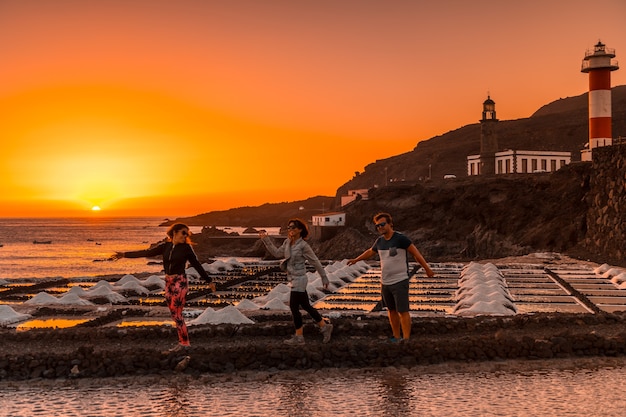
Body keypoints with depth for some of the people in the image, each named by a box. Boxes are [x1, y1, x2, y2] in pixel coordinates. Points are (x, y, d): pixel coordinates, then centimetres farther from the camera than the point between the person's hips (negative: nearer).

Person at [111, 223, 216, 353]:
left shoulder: (186, 248, -3)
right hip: (168, 283, 5)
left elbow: (197, 265, 3)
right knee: (175, 315, 7)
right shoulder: (165, 246, 8)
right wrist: (125, 254, 5)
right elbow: (147, 253, 8)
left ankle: (183, 343, 1)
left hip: (180, 282, -5)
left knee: (176, 314, -7)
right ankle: (183, 343, 13)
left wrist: (209, 281, 5)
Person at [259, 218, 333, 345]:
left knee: (294, 307, -3)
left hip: (299, 279, -8)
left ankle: (299, 337, 7)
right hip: (293, 279, 8)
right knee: (306, 306, 14)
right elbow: (277, 253, 11)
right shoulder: (287, 242, 4)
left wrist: (324, 277, -5)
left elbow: (316, 262, -10)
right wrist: (266, 240, 5)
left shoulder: (303, 246, -16)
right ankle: (325, 326, 26)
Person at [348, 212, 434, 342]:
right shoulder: (380, 241, 8)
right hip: (385, 282, 7)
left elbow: (416, 253, -10)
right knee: (391, 311, 13)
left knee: (403, 311, -8)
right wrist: (356, 260, 35)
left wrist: (427, 268, -11)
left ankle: (406, 339, -6)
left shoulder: (400, 238, -12)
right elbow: (370, 252, 27)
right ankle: (396, 337, 23)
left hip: (400, 281, -7)